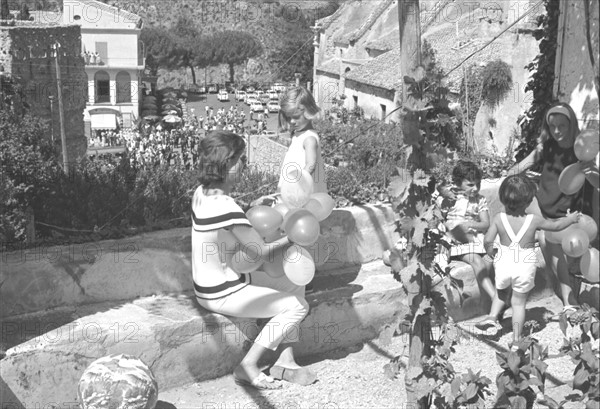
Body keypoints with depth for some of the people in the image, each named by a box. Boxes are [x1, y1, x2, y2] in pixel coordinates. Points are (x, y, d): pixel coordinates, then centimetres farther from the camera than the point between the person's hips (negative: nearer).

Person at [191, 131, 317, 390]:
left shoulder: (202, 193, -2)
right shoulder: (226, 208, -30)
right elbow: (261, 252, -21)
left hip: (213, 283, 9)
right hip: (222, 294, -9)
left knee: (295, 284, 14)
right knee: (297, 306, -3)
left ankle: (284, 361, 15)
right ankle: (247, 368, 5)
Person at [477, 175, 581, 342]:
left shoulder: (499, 218, -13)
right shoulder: (534, 220, -13)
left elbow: (488, 240, -13)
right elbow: (556, 226, 4)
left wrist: (489, 251, 9)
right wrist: (570, 219, 24)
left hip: (504, 263, 1)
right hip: (525, 266, -1)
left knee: (501, 292, 30)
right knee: (519, 302, 13)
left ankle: (492, 316, 16)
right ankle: (516, 338, 17)